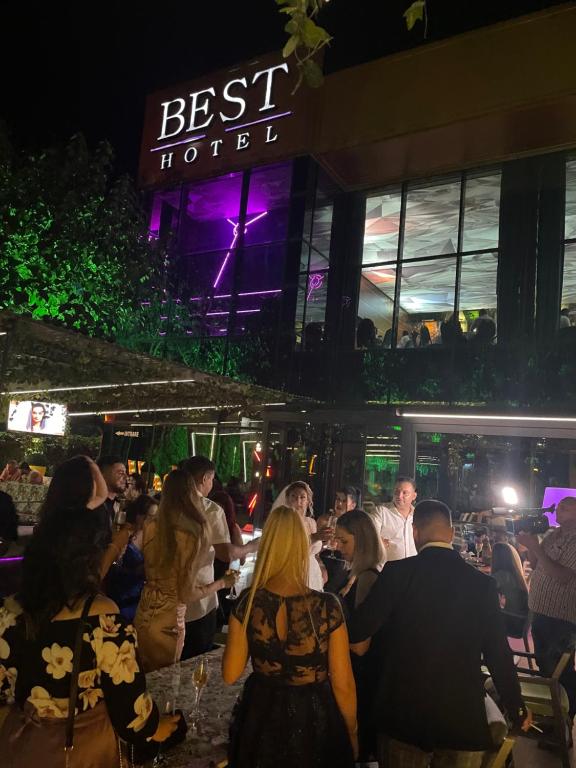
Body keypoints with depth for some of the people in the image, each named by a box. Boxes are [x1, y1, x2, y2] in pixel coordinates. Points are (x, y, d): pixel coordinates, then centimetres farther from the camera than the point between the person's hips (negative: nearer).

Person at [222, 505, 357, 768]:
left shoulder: (248, 602, -17)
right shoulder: (326, 606, -23)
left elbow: (230, 674, -5)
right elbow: (343, 685, -13)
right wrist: (352, 734, 5)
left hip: (260, 717, 2)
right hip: (312, 721, -2)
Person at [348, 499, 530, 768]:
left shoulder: (397, 572, -12)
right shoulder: (483, 583, -5)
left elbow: (356, 635, -14)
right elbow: (499, 654, 0)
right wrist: (518, 711, 15)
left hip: (402, 714, -2)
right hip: (463, 716, 2)